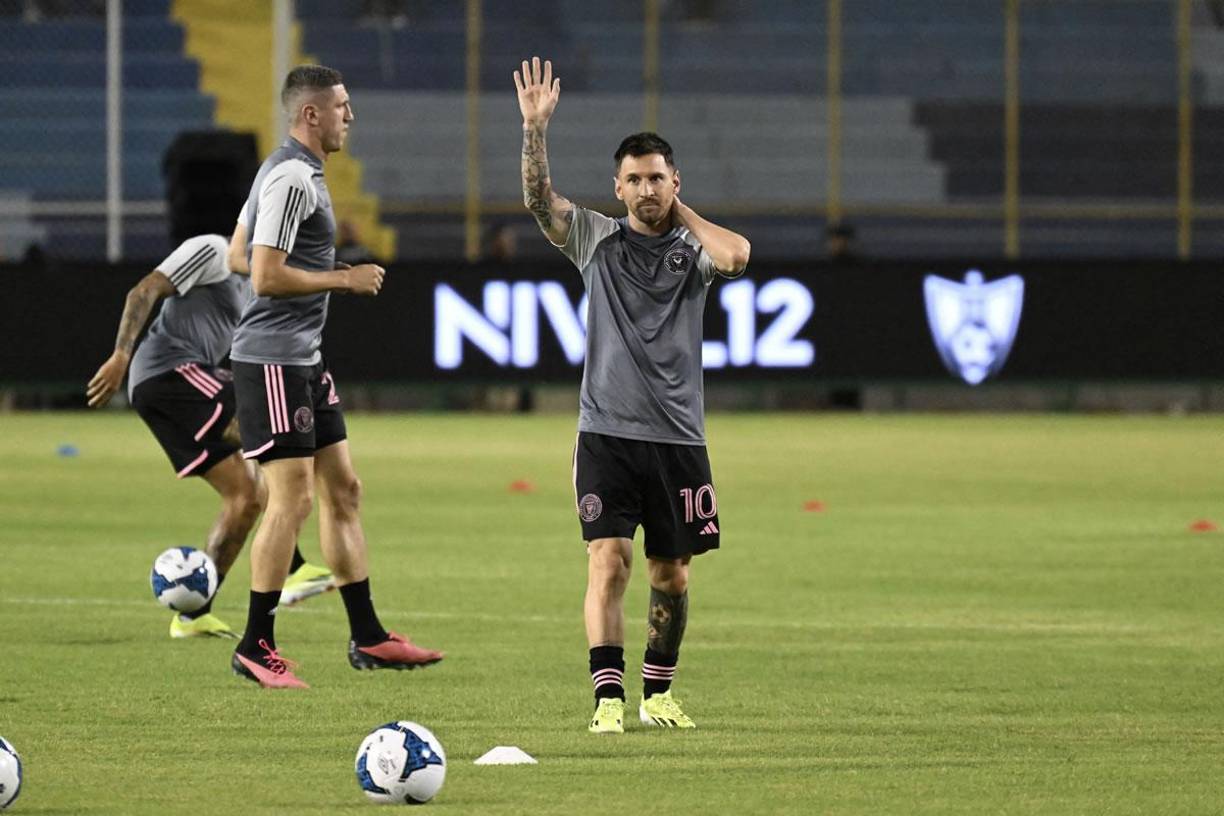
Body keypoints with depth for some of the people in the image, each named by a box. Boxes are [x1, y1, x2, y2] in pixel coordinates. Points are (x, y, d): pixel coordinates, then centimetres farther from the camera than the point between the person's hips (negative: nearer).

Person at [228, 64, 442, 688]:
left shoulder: (296, 171, 16)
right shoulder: (292, 178, -16)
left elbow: (243, 254, 27)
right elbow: (267, 276, -24)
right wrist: (345, 279, -14)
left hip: (303, 359, 11)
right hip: (273, 360, -11)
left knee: (343, 490, 11)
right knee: (292, 497, -10)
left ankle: (367, 637, 16)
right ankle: (255, 647, -4)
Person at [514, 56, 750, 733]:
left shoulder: (692, 248, 5)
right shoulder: (597, 238, 6)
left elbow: (736, 255, -17)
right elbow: (537, 198, -7)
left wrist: (681, 211, -2)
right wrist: (534, 128, -21)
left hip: (678, 436, 1)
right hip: (607, 431, -1)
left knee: (671, 575, 8)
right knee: (608, 562, -13)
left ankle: (658, 693, 25)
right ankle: (608, 699, -15)